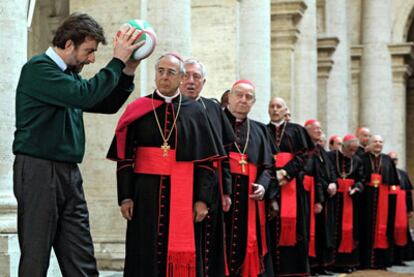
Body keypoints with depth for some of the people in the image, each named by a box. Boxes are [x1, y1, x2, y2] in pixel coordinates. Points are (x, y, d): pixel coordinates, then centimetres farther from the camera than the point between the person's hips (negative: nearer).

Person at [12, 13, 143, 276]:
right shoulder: (38, 68, -10)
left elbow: (108, 104, 23)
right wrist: (118, 61, -14)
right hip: (38, 172, -8)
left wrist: (128, 71, 10)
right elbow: (84, 94, -23)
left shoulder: (69, 74, 16)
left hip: (69, 173, 8)